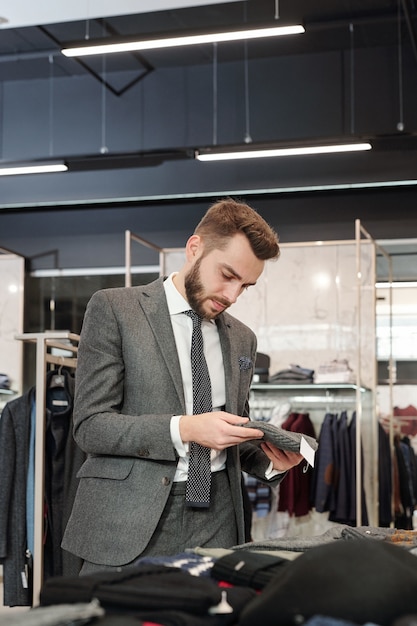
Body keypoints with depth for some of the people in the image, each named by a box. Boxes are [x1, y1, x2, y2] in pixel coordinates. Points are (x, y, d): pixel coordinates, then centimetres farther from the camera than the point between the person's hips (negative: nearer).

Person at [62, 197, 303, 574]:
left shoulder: (242, 339, 14)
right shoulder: (114, 309, -2)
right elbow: (90, 425, -9)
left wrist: (270, 462, 0)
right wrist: (183, 428, -20)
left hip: (215, 527, 4)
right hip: (128, 522, -4)